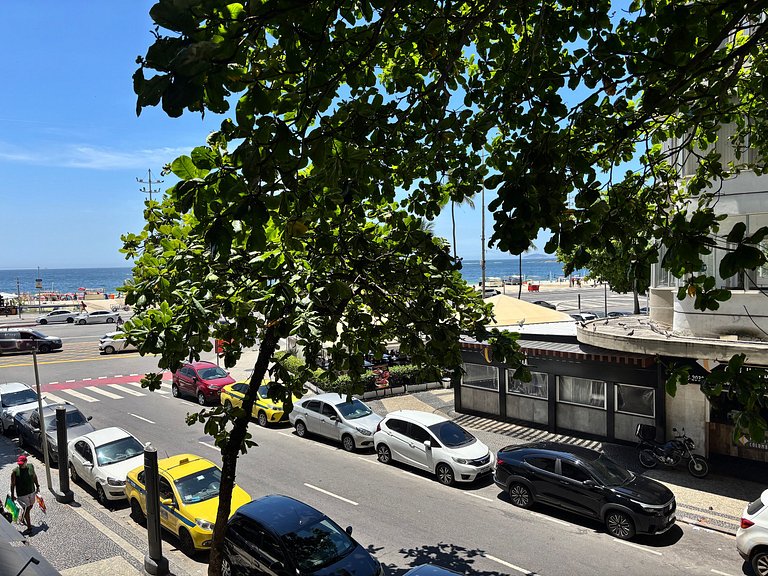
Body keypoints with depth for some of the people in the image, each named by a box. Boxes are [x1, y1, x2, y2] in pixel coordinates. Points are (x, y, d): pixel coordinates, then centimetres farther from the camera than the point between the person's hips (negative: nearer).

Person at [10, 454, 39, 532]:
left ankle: (22, 519, 47)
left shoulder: (31, 467, -5)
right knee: (26, 509, 0)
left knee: (30, 506, 21)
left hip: (31, 491, 5)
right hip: (22, 494, -5)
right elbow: (13, 484, -11)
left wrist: (37, 486, 16)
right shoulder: (15, 471, -18)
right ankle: (29, 527, 12)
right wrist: (12, 495, -9)